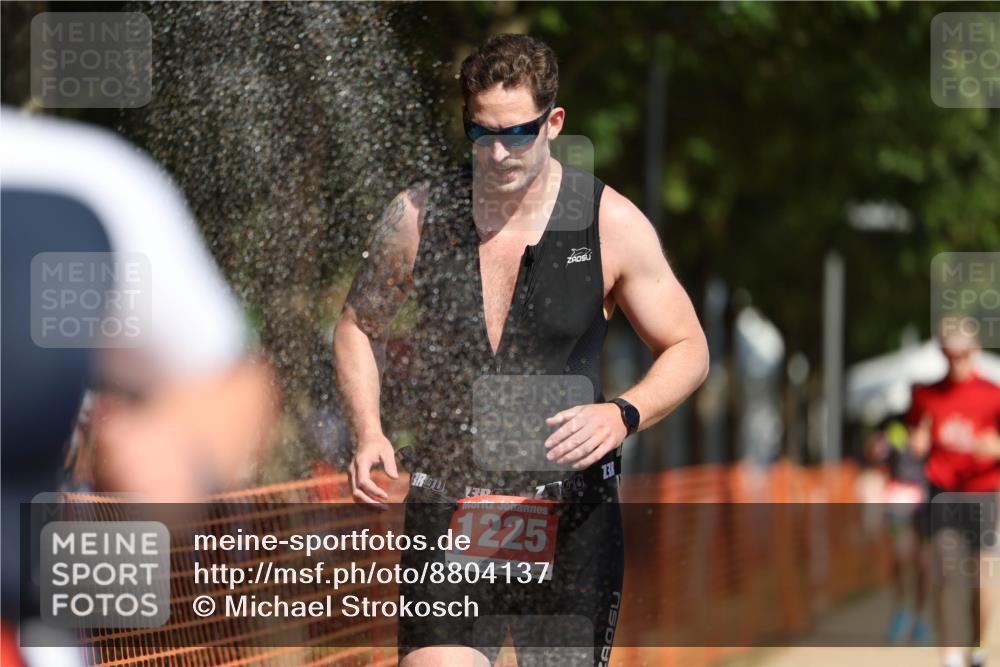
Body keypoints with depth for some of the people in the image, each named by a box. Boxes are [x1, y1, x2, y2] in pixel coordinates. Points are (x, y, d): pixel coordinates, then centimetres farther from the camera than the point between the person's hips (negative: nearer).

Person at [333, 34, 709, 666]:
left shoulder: (612, 223, -3)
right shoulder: (418, 215, -1)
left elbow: (688, 350, 6)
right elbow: (358, 325, 15)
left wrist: (624, 414, -15)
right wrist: (369, 433, -2)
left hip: (571, 523, 0)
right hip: (445, 509, 0)